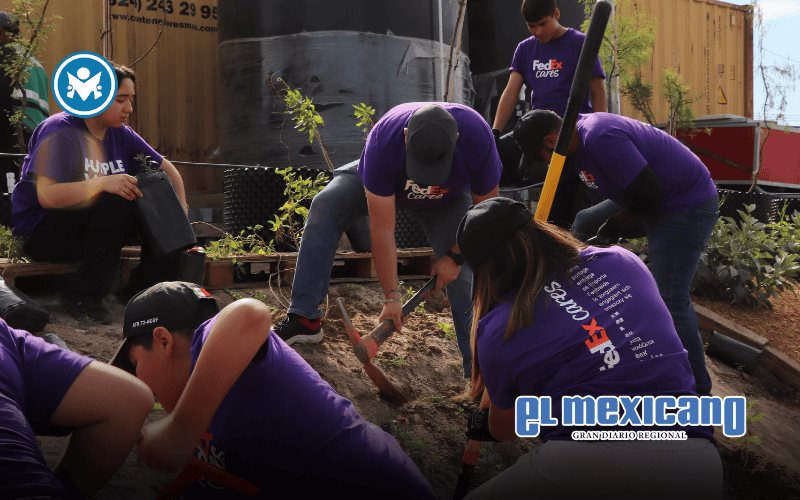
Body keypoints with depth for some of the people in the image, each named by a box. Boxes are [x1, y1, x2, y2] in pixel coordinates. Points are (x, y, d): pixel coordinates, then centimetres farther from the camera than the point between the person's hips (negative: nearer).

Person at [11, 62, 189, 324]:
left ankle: (142, 288, 2)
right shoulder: (60, 132, -18)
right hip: (41, 234, -7)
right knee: (118, 203, -32)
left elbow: (166, 168, 12)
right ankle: (83, 297, -22)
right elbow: (47, 195, -30)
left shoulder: (121, 134, 4)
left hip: (89, 228, 7)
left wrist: (181, 211, -5)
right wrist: (103, 183, -37)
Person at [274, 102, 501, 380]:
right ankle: (303, 318, -19)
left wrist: (455, 256, -18)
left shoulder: (478, 138, -40)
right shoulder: (382, 143, -43)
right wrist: (391, 297, -34)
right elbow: (382, 229, -37)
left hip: (448, 199, 1)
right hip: (385, 181, 0)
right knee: (325, 206, -23)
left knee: (461, 272, -16)